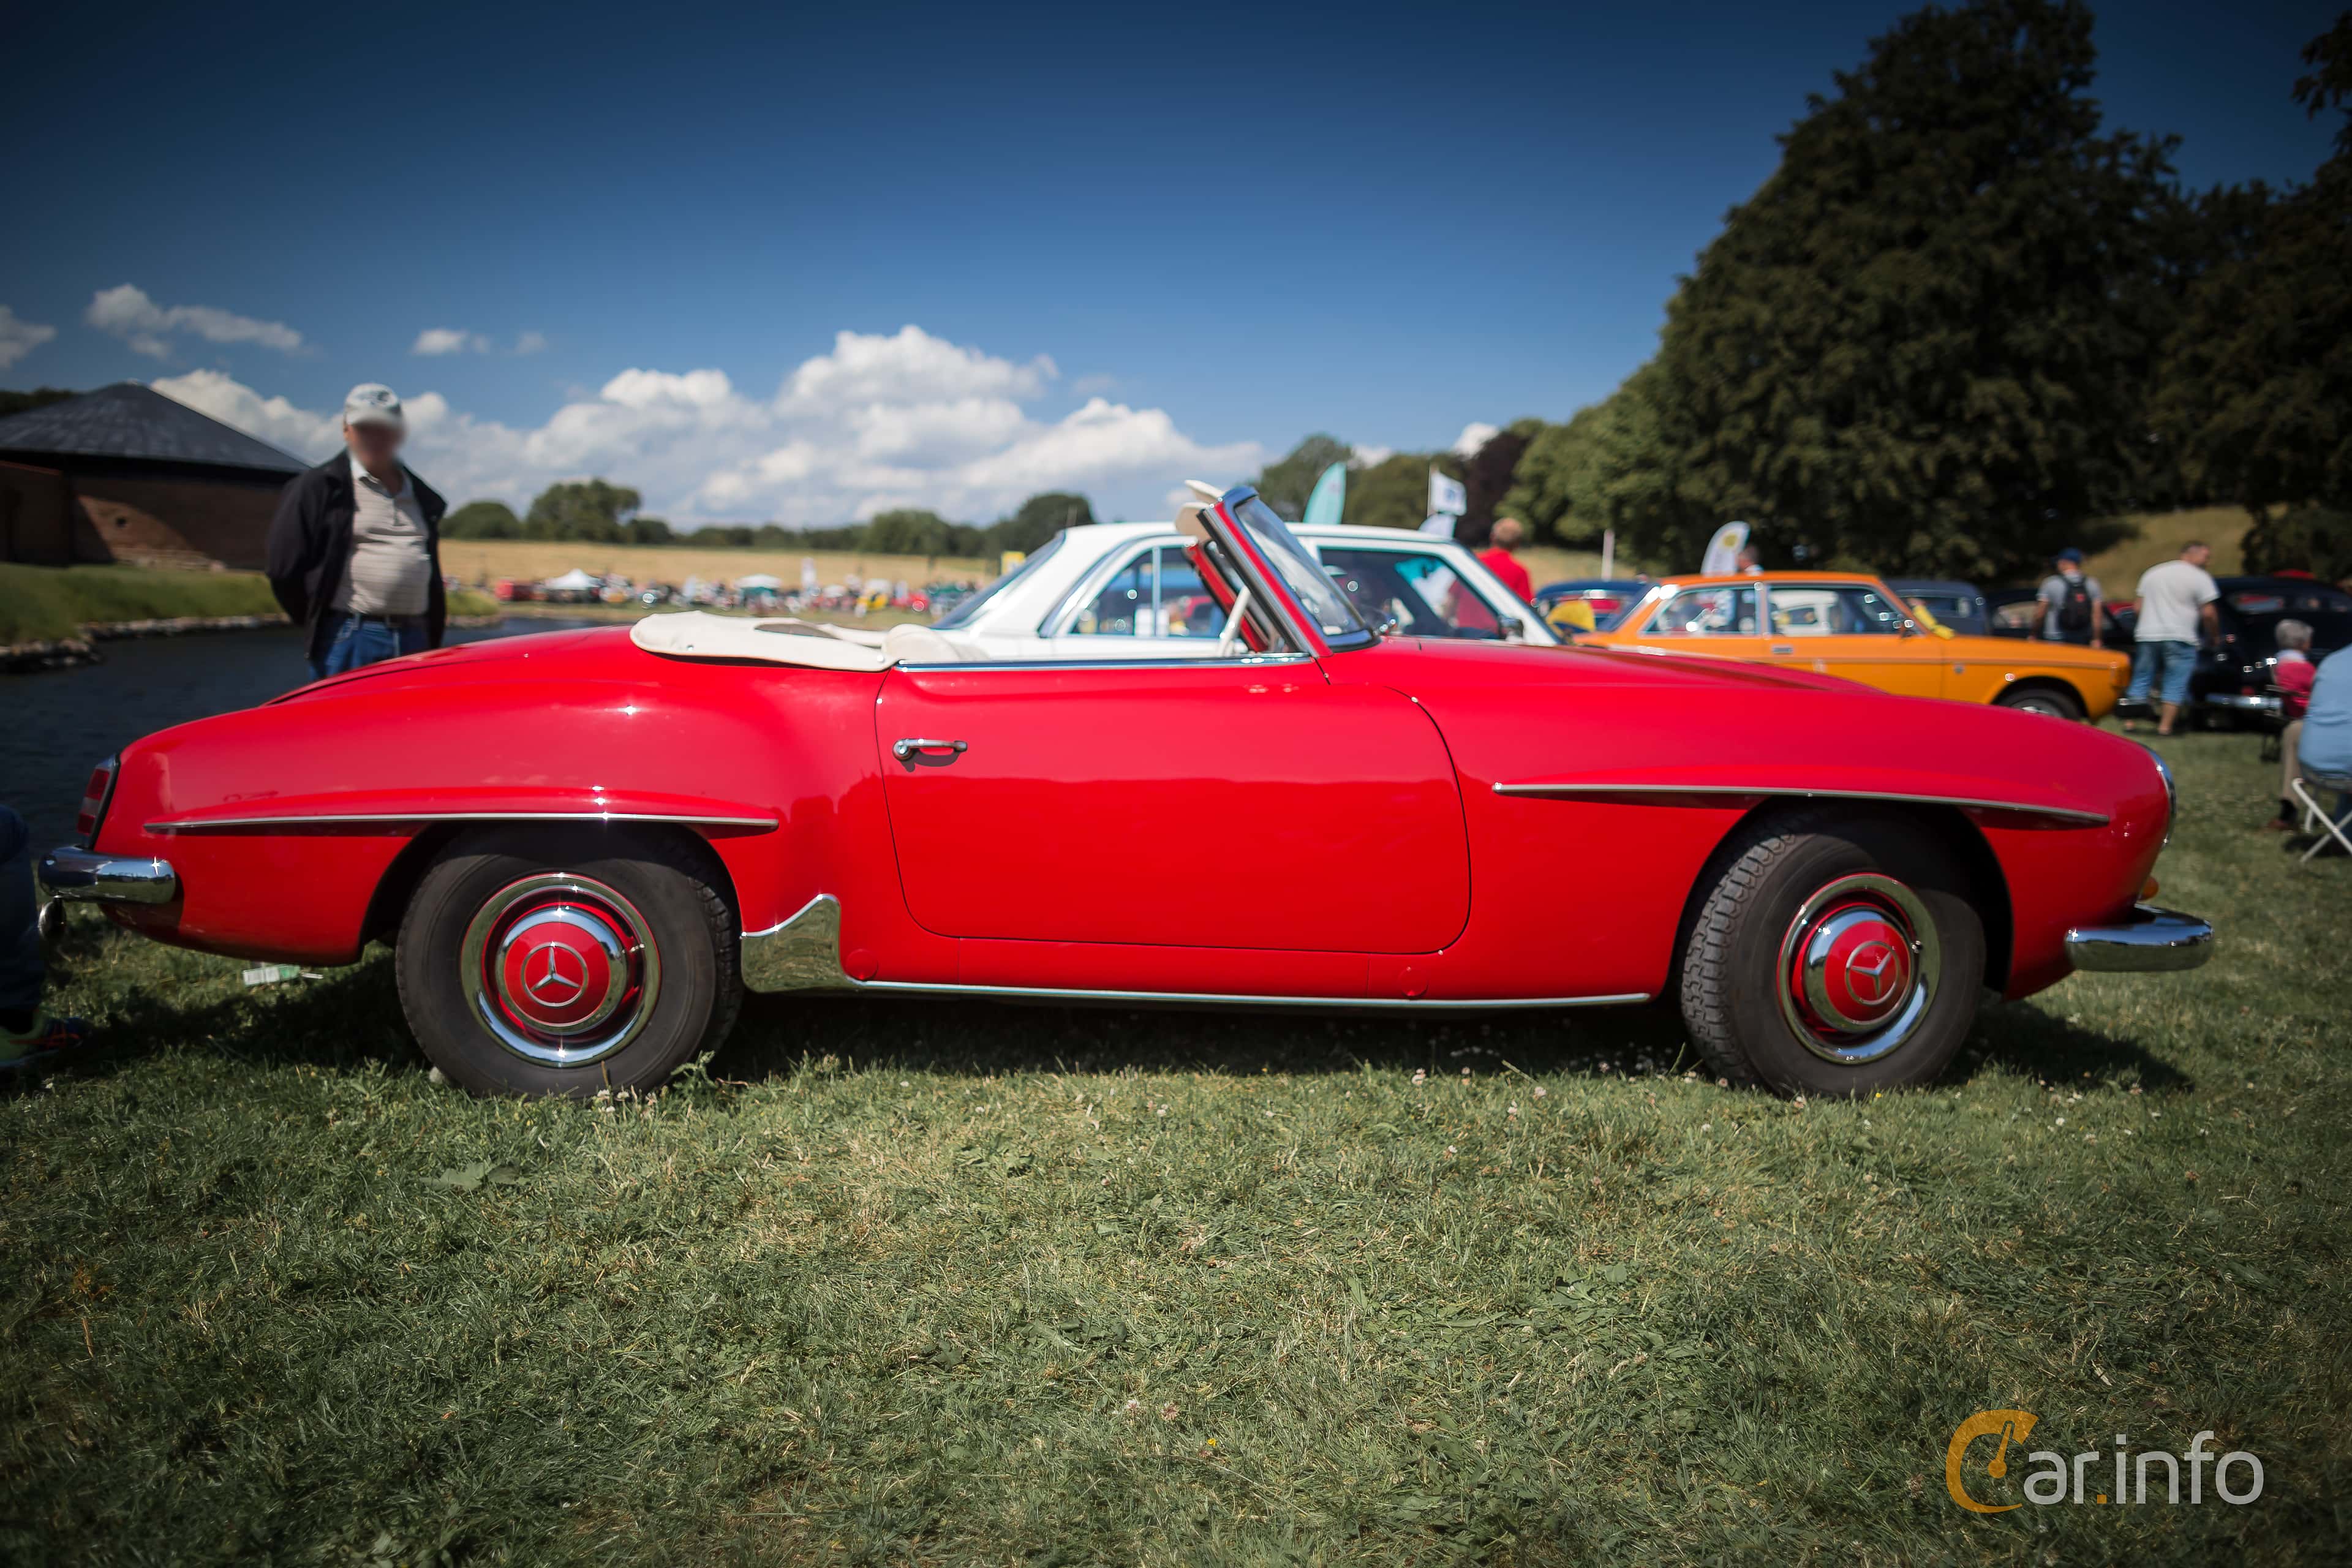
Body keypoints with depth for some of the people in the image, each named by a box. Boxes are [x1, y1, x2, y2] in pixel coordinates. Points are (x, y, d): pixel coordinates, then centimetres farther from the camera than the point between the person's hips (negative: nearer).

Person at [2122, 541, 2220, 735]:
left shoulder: (2152, 572, 15)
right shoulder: (2199, 578, -3)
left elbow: (2139, 607, 16)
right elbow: (2208, 613, -7)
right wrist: (2215, 636, 6)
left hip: (2147, 636, 5)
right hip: (2179, 638, -5)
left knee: (2141, 680, 11)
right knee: (2176, 684, 0)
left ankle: (2130, 722, 10)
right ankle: (2165, 725, -5)